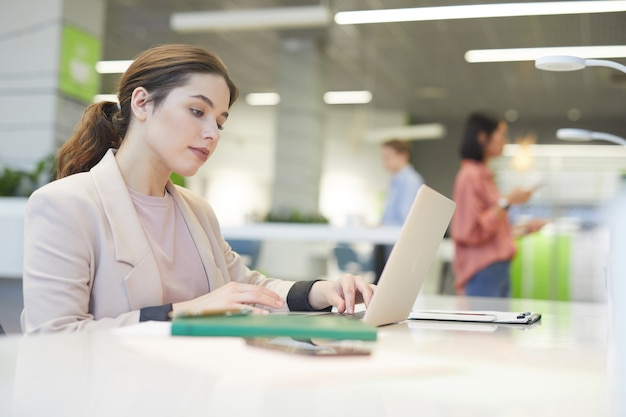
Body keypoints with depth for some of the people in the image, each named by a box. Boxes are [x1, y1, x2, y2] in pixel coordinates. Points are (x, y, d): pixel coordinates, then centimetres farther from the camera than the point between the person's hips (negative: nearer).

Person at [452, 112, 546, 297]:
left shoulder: (484, 175, 16)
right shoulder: (470, 175, -11)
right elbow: (472, 232, -16)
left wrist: (522, 229, 18)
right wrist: (506, 202, -16)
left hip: (499, 270, 9)